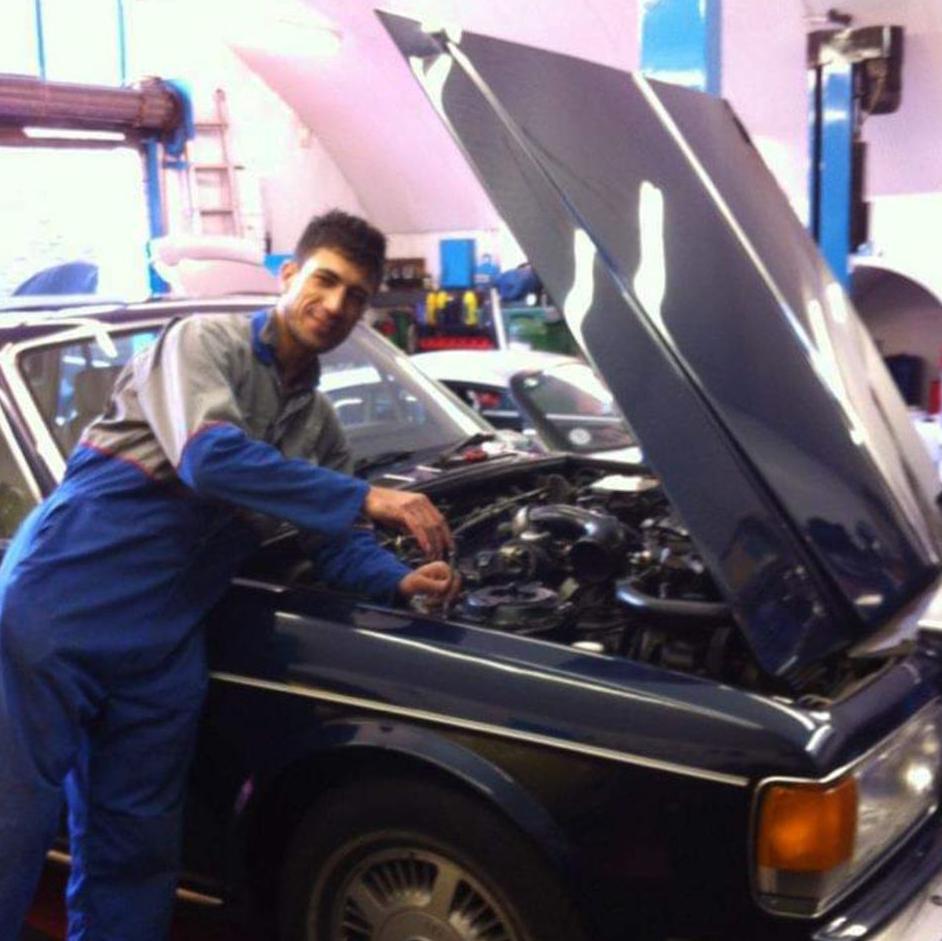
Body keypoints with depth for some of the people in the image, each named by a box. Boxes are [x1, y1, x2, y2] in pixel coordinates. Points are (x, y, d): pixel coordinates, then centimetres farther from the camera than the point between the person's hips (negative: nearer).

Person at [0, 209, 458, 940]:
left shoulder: (320, 425, 17)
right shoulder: (206, 341, -5)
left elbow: (339, 547, 17)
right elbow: (211, 457, -23)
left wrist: (404, 580, -5)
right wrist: (367, 499, -24)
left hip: (162, 648, 7)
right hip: (60, 605, -6)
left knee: (136, 853, 13)